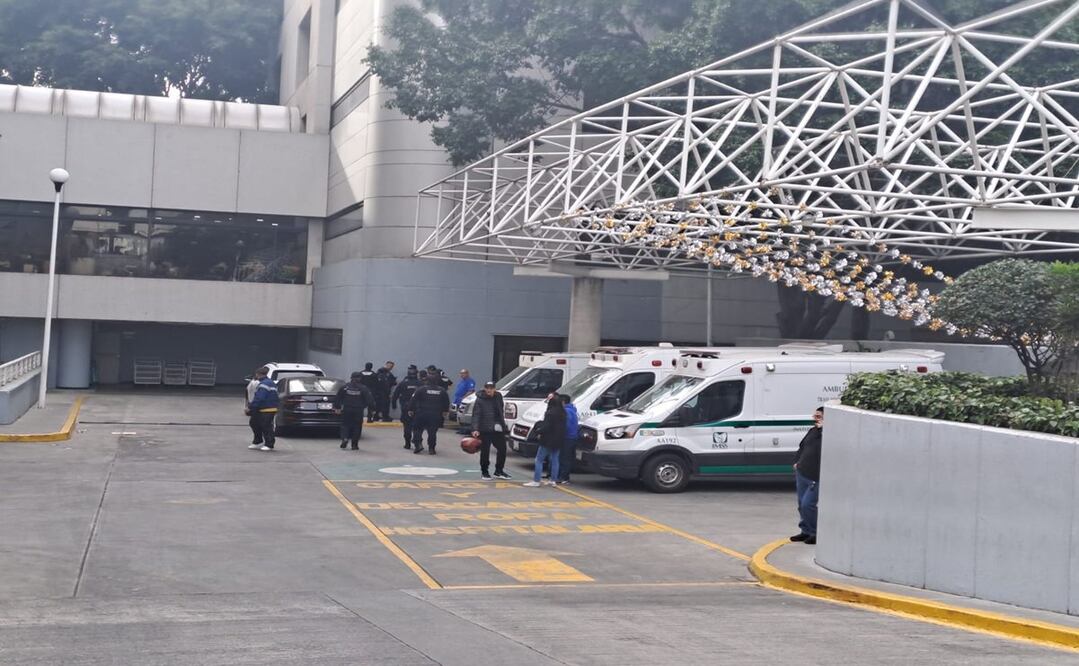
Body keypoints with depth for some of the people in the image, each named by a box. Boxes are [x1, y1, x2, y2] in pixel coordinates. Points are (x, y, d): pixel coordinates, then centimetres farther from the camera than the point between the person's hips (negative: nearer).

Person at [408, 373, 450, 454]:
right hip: (436, 415, 2)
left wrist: (410, 410, 5)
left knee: (417, 429, 11)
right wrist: (444, 411, 26)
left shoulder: (421, 389, -6)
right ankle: (431, 448, 10)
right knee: (432, 432, 10)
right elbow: (446, 402, 12)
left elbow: (413, 400, -5)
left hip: (422, 414, -2)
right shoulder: (442, 391, 3)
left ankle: (418, 444, -4)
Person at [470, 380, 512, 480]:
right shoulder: (480, 399, -8)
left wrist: (503, 426, 20)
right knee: (485, 451, -1)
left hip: (498, 429, 6)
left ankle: (499, 471, 24)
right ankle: (484, 472, 14)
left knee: (502, 449, 9)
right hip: (485, 430, -6)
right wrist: (475, 429, -27)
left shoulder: (498, 397, 9)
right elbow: (476, 415, -16)